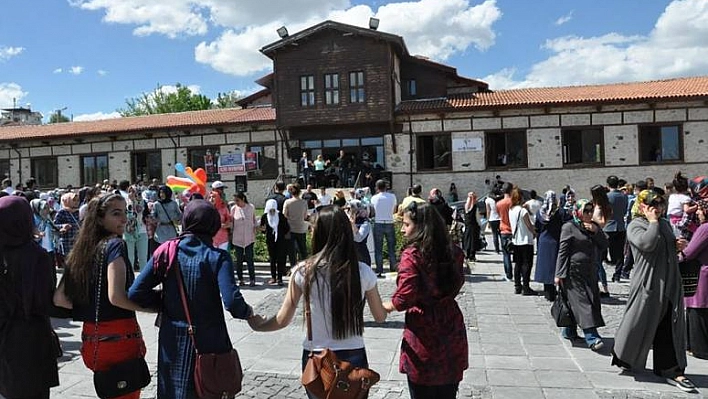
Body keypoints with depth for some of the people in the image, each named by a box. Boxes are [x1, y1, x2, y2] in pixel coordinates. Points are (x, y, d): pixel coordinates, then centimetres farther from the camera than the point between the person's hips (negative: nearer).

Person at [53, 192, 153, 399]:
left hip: (91, 338, 7)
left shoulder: (80, 250, 10)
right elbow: (116, 297, -23)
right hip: (120, 337, -7)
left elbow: (59, 299, 10)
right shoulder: (115, 244, -12)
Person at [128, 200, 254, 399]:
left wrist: (165, 300, 8)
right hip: (210, 345, -2)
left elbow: (135, 294, -6)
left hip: (172, 345, 3)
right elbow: (232, 302, -24)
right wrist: (247, 312, -4)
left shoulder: (166, 251, -5)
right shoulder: (218, 257, -13)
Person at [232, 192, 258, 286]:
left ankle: (252, 279, 4)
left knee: (249, 259, -3)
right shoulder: (234, 209, 2)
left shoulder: (251, 207, 1)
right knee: (239, 260, 6)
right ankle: (240, 279, 16)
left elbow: (254, 219, 14)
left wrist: (255, 227, 2)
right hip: (237, 238, 1)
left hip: (249, 238, -1)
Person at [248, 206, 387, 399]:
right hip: (354, 357, 1)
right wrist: (386, 307, 25)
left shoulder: (304, 271, -12)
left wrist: (258, 325, 13)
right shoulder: (363, 272, -9)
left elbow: (283, 320, -6)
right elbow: (380, 317, 2)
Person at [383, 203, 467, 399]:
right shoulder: (453, 252, 0)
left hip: (423, 335, -5)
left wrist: (386, 306, -4)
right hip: (452, 331, 5)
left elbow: (404, 298, -22)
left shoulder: (412, 255, -17)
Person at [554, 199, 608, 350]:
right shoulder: (569, 227, -6)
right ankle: (592, 338, -13)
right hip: (574, 271, -7)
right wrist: (559, 274, -13)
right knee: (582, 302, -10)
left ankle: (569, 332, 26)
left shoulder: (594, 226, 13)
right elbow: (562, 251, -9)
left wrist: (596, 231, -10)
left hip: (590, 271, 7)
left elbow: (604, 246, 6)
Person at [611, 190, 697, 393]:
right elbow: (647, 243, -26)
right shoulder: (635, 226, -7)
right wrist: (653, 222, -14)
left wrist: (678, 245, 6)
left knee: (671, 327, 7)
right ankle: (624, 358, 22)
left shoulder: (665, 224, 14)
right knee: (639, 322, 0)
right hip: (649, 283, -7)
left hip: (670, 283, 7)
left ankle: (671, 370, 13)